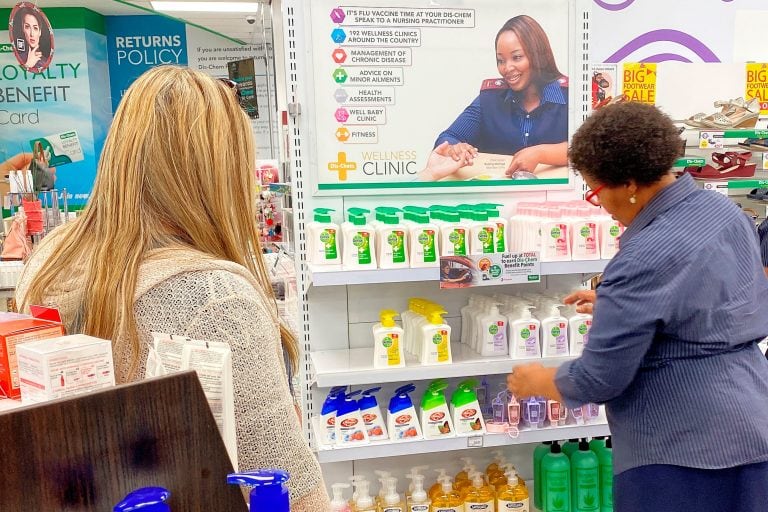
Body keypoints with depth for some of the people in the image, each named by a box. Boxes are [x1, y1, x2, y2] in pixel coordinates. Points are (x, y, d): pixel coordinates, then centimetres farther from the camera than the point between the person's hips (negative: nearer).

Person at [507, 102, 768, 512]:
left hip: (686, 447, -9)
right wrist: (617, 304, 18)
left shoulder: (646, 259, -26)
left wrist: (537, 381, -3)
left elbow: (599, 379, -21)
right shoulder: (724, 210, 2)